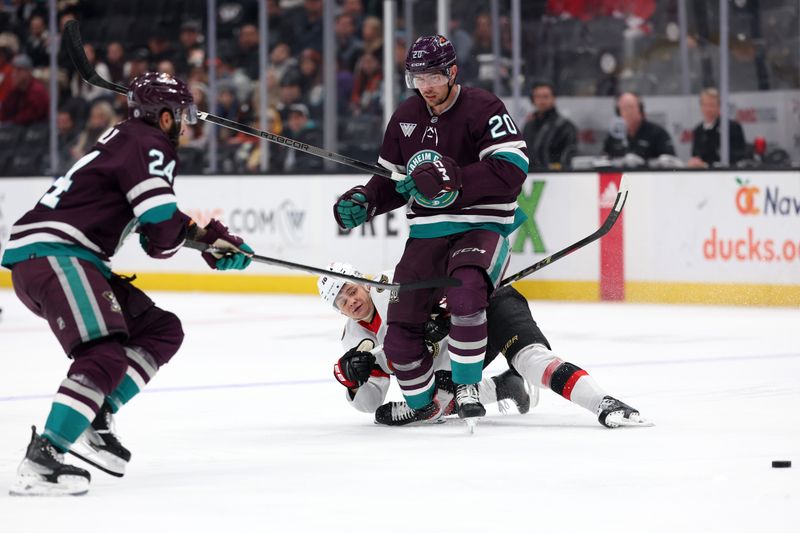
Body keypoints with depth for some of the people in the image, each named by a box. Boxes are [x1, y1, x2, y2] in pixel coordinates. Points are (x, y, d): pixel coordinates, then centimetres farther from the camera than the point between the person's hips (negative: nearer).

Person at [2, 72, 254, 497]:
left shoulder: (129, 139, 23)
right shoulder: (147, 144, -9)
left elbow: (168, 219, 30)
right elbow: (162, 230, -15)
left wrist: (217, 239, 19)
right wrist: (161, 245, 8)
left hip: (67, 256, 11)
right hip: (50, 254, -11)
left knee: (161, 331, 14)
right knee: (105, 357, -26)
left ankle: (94, 420, 5)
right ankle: (40, 460, -33)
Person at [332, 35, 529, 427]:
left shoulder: (482, 109, -12)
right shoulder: (405, 117, 9)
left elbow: (512, 168, -23)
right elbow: (392, 179, 19)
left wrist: (450, 182, -28)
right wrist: (363, 202, -1)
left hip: (481, 225, -6)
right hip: (427, 231, 6)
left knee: (464, 291, -36)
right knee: (401, 326, 2)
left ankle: (467, 387, -23)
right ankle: (423, 405, 23)